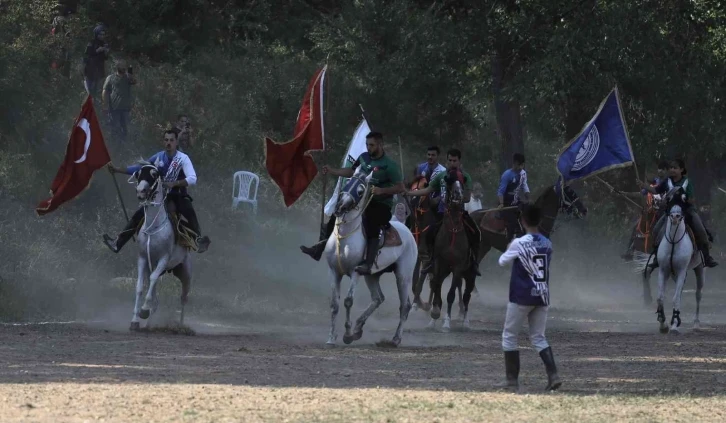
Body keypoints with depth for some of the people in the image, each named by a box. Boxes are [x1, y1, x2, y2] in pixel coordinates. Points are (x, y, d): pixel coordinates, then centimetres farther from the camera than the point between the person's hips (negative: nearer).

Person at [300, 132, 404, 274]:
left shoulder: (389, 165, -15)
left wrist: (381, 191, -27)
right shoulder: (364, 158, 5)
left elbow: (401, 187, -15)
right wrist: (331, 171, 9)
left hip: (381, 204, -8)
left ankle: (368, 265, -41)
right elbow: (351, 172, 21)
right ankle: (318, 249, 14)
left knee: (372, 230, -32)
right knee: (335, 218, 4)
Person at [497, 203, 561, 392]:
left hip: (521, 297, -5)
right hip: (542, 297, 5)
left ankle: (512, 380, 6)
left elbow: (502, 261, 0)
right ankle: (553, 375, -6)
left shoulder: (519, 243, -13)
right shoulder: (547, 244, 3)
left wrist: (509, 249, 20)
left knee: (509, 336, 9)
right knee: (538, 337, 12)